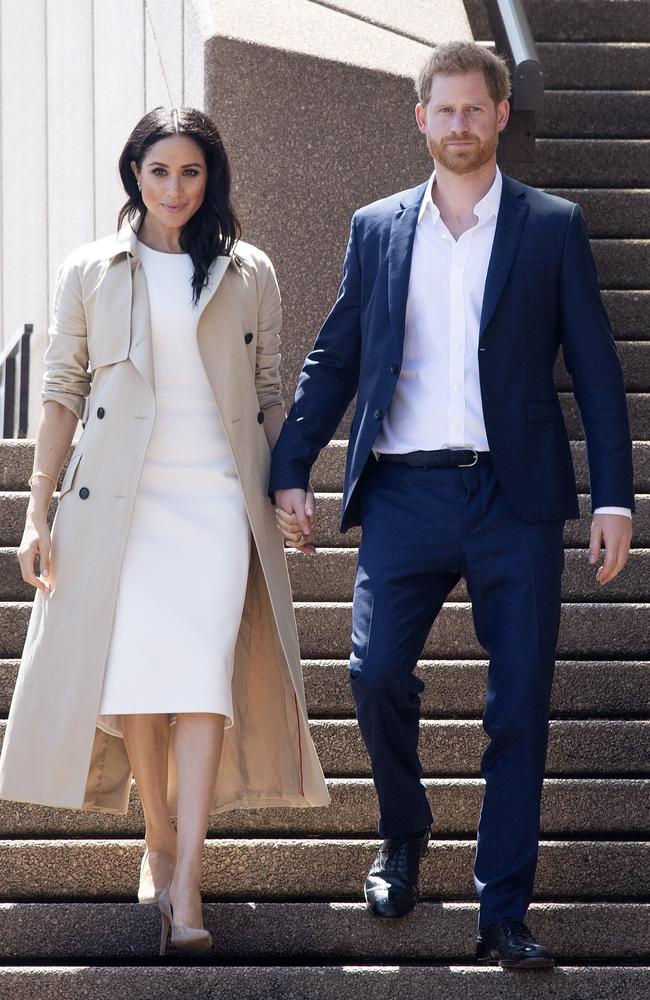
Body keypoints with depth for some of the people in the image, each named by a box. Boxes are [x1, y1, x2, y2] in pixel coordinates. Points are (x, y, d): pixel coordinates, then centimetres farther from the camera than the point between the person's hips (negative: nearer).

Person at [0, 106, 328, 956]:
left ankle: (186, 886, -16)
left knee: (206, 676, -13)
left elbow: (270, 392, 14)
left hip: (218, 501, 0)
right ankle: (159, 844, 17)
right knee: (133, 673, -3)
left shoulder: (249, 274, 10)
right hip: (121, 500, 1)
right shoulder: (90, 273, 8)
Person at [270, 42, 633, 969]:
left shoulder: (552, 228, 7)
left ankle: (503, 917, 5)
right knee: (377, 672, -10)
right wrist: (291, 471, 6)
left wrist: (614, 497, -2)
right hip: (405, 491, 1)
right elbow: (333, 360, 15)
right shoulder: (377, 229, 12)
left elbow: (595, 367, 5)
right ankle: (403, 834, 19)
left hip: (515, 494, -1)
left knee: (519, 707, -2)